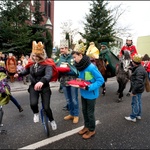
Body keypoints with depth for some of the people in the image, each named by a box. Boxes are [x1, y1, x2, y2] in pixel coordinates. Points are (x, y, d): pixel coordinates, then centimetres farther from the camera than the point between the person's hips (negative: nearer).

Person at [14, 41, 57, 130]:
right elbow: (27, 71, 21)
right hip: (33, 86, 4)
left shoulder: (47, 64, -21)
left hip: (45, 87, -3)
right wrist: (19, 74, 13)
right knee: (33, 103, -21)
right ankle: (36, 113, 17)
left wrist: (42, 81, -60)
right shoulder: (31, 63, -3)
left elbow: (49, 74, -42)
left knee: (46, 107, -4)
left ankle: (52, 120, 28)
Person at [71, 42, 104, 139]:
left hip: (91, 94, -7)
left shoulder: (91, 67, -27)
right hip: (83, 93, 7)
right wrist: (79, 79, -6)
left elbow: (101, 80, -22)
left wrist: (88, 87, -27)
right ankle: (86, 126, 43)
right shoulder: (81, 66, -3)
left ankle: (92, 130, 33)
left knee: (90, 113, 10)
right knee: (84, 111, 21)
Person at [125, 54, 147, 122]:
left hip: (137, 89, -10)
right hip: (139, 89, 10)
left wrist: (134, 91, -25)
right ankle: (138, 115, 35)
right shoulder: (139, 68, 8)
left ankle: (133, 117, 15)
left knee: (135, 103, 2)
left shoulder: (139, 70, -25)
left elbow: (139, 82, -29)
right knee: (138, 102, 20)